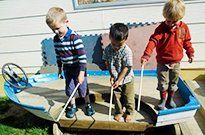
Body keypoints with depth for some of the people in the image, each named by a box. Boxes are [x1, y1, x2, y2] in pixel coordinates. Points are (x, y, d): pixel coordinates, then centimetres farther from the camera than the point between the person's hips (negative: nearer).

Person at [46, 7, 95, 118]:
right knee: (69, 88, 15)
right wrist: (59, 67, 17)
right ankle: (72, 106, 35)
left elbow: (82, 56, -26)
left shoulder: (74, 37, -24)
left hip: (78, 68, -5)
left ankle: (88, 104, 32)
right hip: (67, 68, 5)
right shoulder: (56, 39, -3)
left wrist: (82, 72, -27)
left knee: (83, 87, 9)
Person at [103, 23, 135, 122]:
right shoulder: (107, 49, -11)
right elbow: (107, 63, 1)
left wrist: (119, 80, -18)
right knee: (116, 96, 17)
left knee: (128, 97, 12)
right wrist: (112, 75, -7)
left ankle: (129, 112, 35)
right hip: (115, 79, 4)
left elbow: (126, 68, -20)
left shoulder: (127, 51, -24)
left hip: (127, 79, -3)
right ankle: (119, 112, 38)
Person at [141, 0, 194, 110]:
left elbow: (187, 42, 10)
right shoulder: (161, 28, -15)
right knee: (163, 83, 7)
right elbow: (153, 41, -26)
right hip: (162, 62, -3)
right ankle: (163, 100, 28)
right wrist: (146, 55, -36)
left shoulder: (184, 28, -4)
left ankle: (170, 99, 37)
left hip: (176, 62, 3)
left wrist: (190, 53, 4)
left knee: (173, 82, 16)